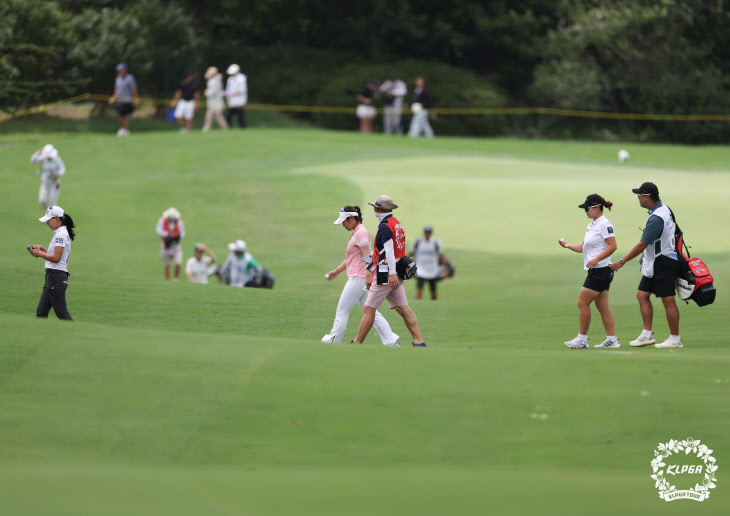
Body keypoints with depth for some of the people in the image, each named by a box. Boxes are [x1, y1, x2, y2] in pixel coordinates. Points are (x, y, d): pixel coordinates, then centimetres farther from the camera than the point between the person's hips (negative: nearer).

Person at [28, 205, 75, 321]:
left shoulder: (61, 235, -14)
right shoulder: (59, 233, 17)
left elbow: (56, 258, -21)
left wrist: (40, 253, -9)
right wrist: (42, 249, 14)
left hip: (56, 276, -11)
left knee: (61, 313, -9)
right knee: (41, 312, 9)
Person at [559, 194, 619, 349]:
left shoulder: (604, 224, -12)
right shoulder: (591, 225, 18)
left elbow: (612, 246, -18)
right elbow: (584, 247, 23)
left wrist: (596, 259, -25)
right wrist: (568, 246, 8)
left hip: (600, 270, -10)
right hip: (595, 271, 10)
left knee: (582, 302, -7)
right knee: (602, 306, 8)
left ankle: (582, 339, -2)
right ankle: (612, 340, 9)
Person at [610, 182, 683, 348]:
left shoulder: (656, 218, -23)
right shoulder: (664, 209, 9)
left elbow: (642, 245, -21)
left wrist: (622, 261, -14)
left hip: (663, 264, -11)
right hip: (653, 265, 11)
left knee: (668, 300, -5)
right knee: (642, 295, 10)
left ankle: (675, 339, 1)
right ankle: (647, 334, 12)